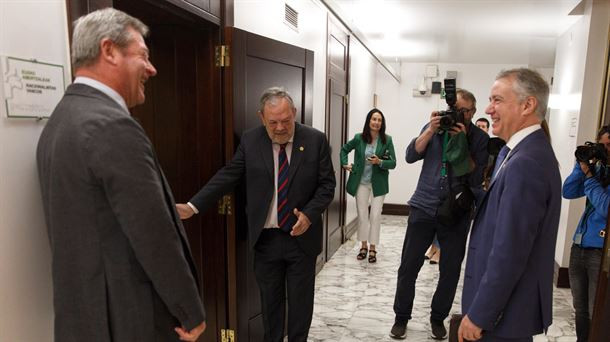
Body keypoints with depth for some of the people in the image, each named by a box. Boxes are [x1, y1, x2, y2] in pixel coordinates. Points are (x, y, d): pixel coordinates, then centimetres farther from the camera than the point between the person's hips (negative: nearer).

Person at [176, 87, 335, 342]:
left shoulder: (315, 140, -6)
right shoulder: (250, 140, -3)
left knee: (301, 300, 13)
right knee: (270, 299, 16)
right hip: (266, 238, 1)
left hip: (302, 237, -1)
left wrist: (309, 214, -19)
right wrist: (192, 206, -11)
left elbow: (327, 184, -4)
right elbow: (228, 176, -2)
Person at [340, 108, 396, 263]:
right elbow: (344, 149, 14)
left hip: (378, 183, -1)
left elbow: (393, 163, -8)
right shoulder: (359, 138, -4)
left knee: (375, 216, 1)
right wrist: (344, 164, 4)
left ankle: (372, 249, 13)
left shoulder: (387, 140, -8)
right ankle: (363, 246, 24)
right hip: (361, 182, 2)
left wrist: (380, 162, -25)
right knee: (362, 215, 9)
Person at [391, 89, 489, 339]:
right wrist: (431, 130, -18)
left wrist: (462, 143, -17)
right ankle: (401, 317, 21)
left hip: (457, 213, 0)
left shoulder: (480, 138, -1)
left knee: (451, 270, 9)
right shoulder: (433, 127, 5)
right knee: (408, 266, 3)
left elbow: (477, 179, -10)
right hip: (423, 208, 1)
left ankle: (438, 317, 30)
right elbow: (411, 156, -7)